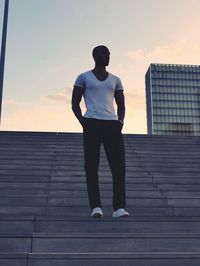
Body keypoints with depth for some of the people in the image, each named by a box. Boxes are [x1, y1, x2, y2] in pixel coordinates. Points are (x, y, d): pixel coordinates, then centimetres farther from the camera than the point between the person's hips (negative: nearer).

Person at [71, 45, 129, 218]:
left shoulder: (115, 80, 20)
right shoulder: (83, 78, 10)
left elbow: (121, 105, 21)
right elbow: (75, 103, 7)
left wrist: (120, 121, 1)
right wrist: (83, 122, -9)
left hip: (112, 124, 3)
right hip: (92, 124, -2)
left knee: (119, 165, -9)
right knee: (91, 166, -6)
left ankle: (119, 207, -10)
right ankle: (96, 207, -4)